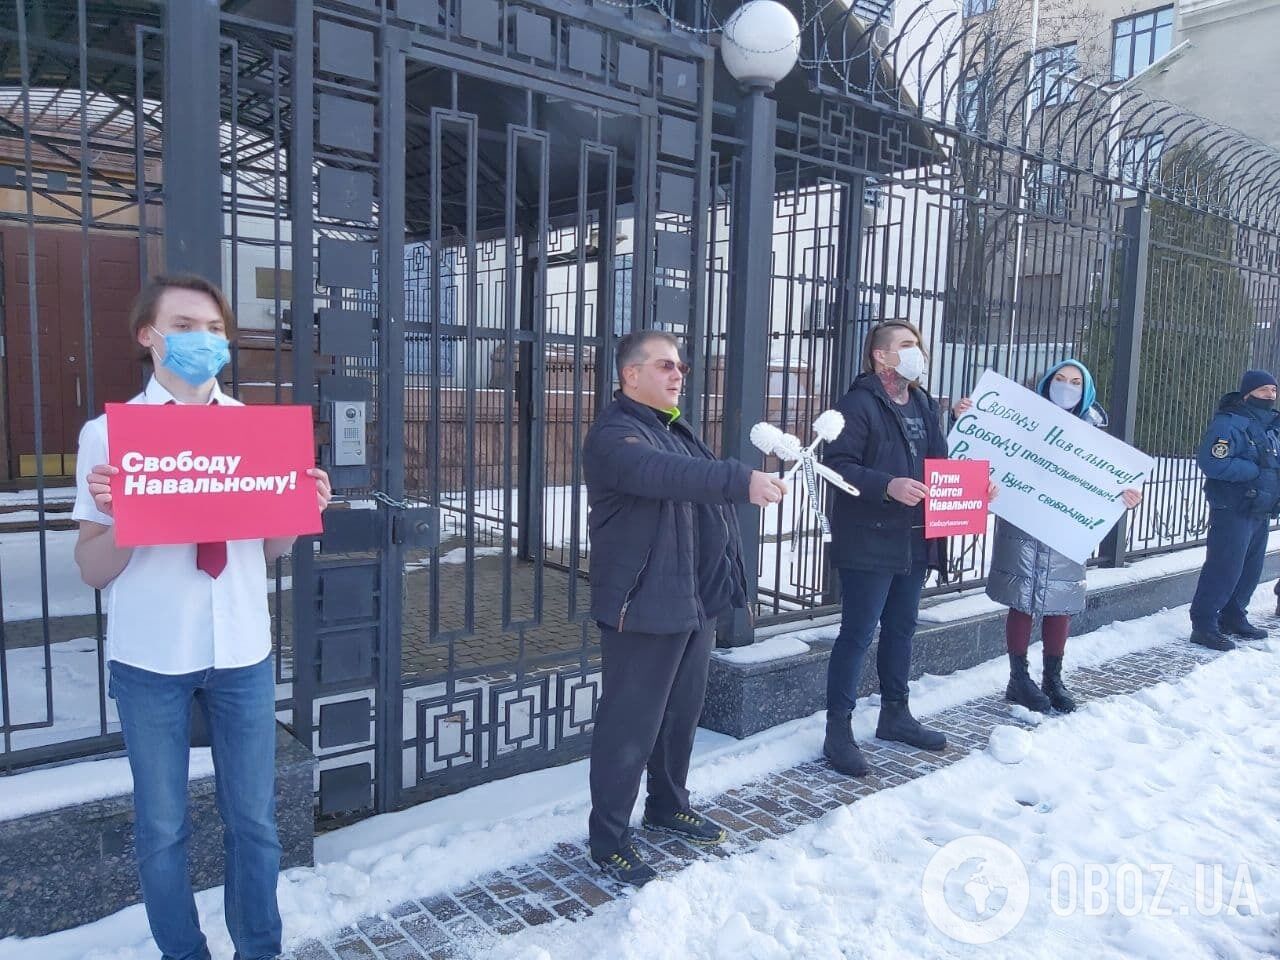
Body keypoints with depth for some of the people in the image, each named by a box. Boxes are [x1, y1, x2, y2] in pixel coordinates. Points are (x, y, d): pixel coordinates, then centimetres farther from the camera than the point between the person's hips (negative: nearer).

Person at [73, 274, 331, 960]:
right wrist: (117, 516, -23)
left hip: (242, 650, 2)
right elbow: (93, 571, -4)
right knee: (161, 826, 13)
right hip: (150, 656, -2)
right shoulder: (108, 433, -4)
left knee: (253, 818, 13)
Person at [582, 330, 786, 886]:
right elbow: (662, 475, -36)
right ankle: (609, 840, 14)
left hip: (696, 601, 9)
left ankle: (668, 806, 38)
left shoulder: (677, 430, 16)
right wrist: (741, 480, -46)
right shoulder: (614, 435, -15)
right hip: (644, 607, -9)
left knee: (683, 712, 20)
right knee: (630, 724, -1)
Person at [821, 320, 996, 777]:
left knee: (901, 629, 18)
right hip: (870, 543, -8)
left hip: (916, 541, 8)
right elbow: (837, 464, -20)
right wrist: (888, 486, -30)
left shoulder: (923, 404, 15)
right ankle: (838, 731, 6)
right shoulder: (859, 404, -12)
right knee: (857, 635, -3)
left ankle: (895, 714, 34)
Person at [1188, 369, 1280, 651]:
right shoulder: (1229, 423, -14)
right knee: (1224, 568, -10)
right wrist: (1256, 470, -20)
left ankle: (1233, 618, 29)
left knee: (1250, 569, 15)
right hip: (1233, 511, -9)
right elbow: (1211, 462, -26)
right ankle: (1203, 625, -5)